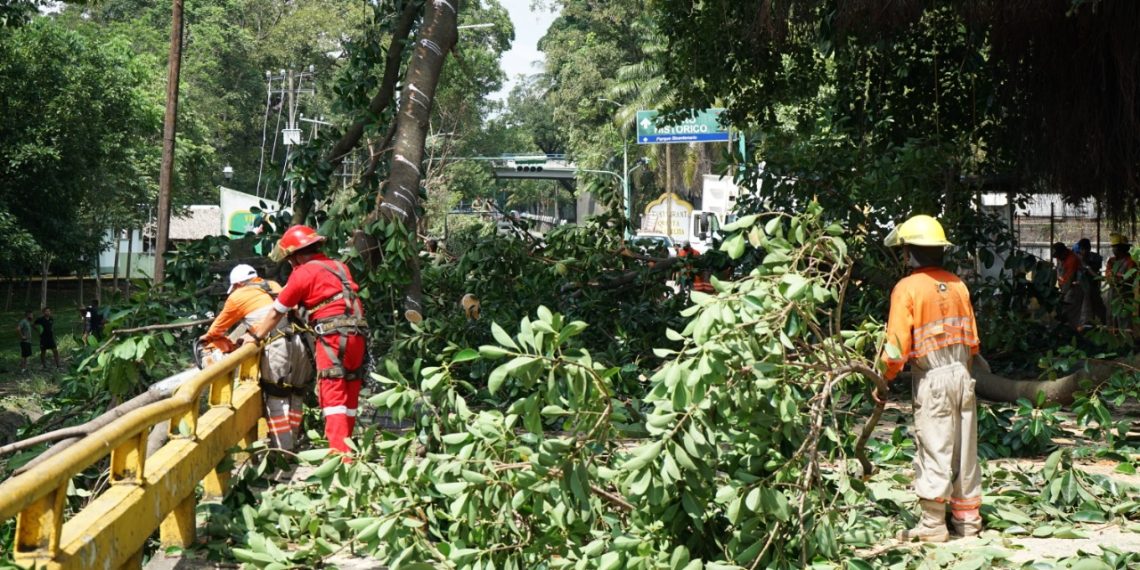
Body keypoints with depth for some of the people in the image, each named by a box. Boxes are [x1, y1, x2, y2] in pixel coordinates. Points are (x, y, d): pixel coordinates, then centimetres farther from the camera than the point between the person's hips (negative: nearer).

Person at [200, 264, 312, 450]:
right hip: (299, 342, 6)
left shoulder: (238, 297, 10)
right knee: (295, 393, 13)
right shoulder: (274, 287, 24)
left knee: (275, 397, 0)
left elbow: (220, 325, 26)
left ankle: (282, 448, -4)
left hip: (277, 345, -5)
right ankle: (292, 442, 15)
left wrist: (207, 337, 48)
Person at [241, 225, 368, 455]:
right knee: (349, 396, 12)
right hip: (357, 334, 7)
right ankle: (347, 449, 16)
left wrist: (255, 336, 19)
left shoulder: (303, 272, 0)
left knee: (333, 397, -9)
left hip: (333, 335, -7)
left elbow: (276, 313, 7)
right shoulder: (339, 267, 20)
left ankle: (340, 457, -17)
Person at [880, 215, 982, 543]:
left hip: (931, 380, -6)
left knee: (933, 451, -1)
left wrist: (883, 381, -2)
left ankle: (933, 525, 3)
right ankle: (968, 519, 20)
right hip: (962, 375, 6)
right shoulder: (957, 284, 7)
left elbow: (898, 345, -13)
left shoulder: (907, 288, -10)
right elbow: (972, 338, 12)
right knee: (965, 450, 12)